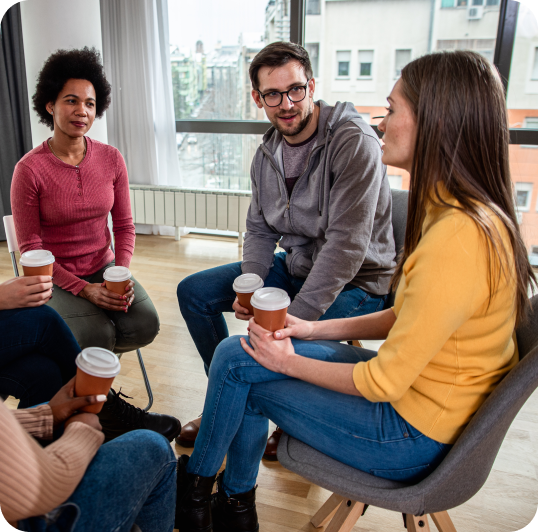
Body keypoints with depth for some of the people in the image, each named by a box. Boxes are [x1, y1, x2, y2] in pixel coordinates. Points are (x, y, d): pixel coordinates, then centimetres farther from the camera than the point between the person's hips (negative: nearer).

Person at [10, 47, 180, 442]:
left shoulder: (111, 159, -1)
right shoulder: (30, 169, -13)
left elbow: (124, 225, 5)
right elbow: (30, 247, -10)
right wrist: (84, 290, -19)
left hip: (105, 268, 4)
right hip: (55, 278, -4)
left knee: (145, 325, -19)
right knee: (96, 336, -28)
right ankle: (106, 405, 5)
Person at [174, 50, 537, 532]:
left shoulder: (458, 237, -29)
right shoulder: (471, 213, 1)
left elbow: (384, 382, -23)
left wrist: (290, 363, -8)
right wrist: (318, 329, 5)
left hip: (414, 436, -8)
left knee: (238, 367, -1)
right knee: (235, 353, 2)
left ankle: (196, 485, 27)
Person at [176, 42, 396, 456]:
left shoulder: (354, 142, -22)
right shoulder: (267, 154, 2)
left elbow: (347, 245, -28)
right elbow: (260, 230, 9)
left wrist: (296, 317, -29)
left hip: (355, 283, -7)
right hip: (294, 266, 8)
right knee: (193, 292, 5)